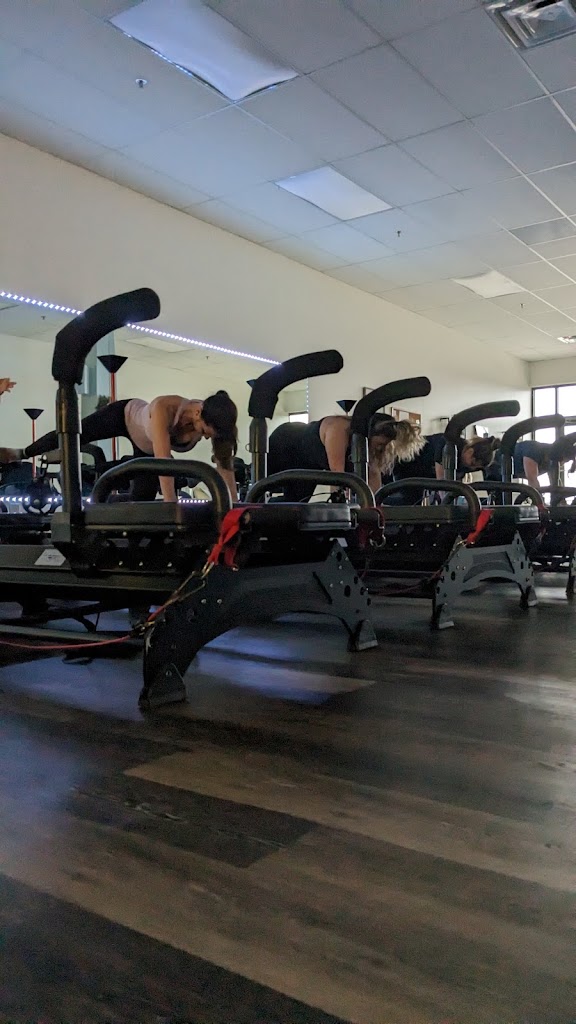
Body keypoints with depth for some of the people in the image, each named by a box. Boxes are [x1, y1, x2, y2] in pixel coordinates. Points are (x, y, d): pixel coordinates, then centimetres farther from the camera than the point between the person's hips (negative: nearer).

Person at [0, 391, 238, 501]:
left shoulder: (212, 421, -35)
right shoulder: (164, 408, -50)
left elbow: (225, 466, -33)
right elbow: (164, 462, -56)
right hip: (124, 415, -3)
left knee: (143, 498, 0)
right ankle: (21, 453, 48)